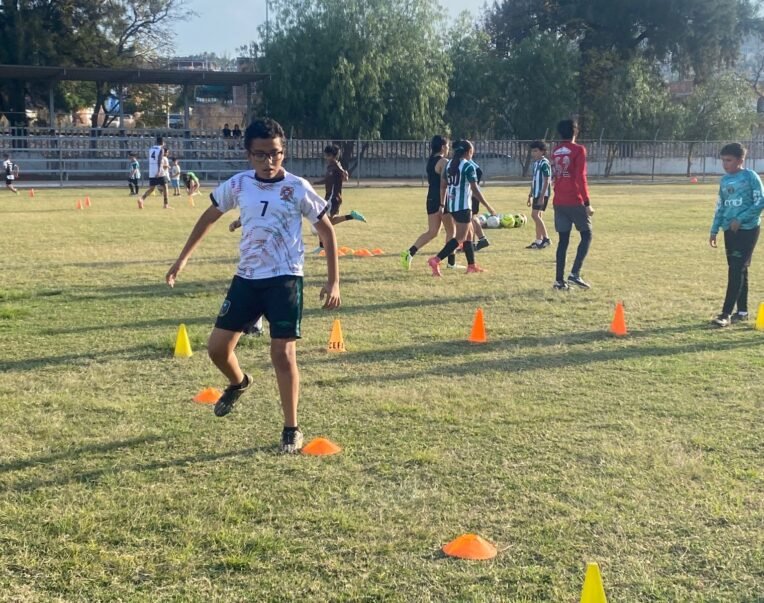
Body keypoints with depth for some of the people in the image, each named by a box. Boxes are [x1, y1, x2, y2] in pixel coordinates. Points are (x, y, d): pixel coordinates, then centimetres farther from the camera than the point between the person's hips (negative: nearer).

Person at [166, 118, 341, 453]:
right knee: (217, 347, 3)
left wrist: (333, 281, -8)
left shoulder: (298, 188, -10)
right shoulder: (238, 185, -2)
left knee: (283, 353, -8)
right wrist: (183, 259, 15)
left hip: (285, 279, -4)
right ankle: (238, 383, 38)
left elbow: (326, 230, -3)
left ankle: (291, 429, 7)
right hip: (247, 278, 4)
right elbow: (209, 217, 14)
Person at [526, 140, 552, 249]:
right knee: (538, 216, 9)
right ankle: (538, 241, 12)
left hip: (542, 194, -9)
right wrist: (530, 195, 22)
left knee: (535, 215, -14)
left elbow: (547, 181, -17)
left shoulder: (544, 163, -13)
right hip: (536, 193, 9)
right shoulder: (535, 163, 15)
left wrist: (542, 196, -22)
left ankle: (546, 239, -8)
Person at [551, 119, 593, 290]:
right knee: (586, 235, 6)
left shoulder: (555, 151, 11)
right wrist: (587, 203, -12)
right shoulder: (578, 150, -8)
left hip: (558, 202, 6)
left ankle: (560, 280, 3)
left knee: (563, 240, 7)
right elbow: (581, 178, -13)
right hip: (575, 201, -6)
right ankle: (575, 274, -8)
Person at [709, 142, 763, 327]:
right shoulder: (724, 180, 11)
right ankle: (742, 311, 19)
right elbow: (720, 207, 17)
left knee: (737, 270, -10)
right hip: (730, 230, 6)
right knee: (737, 270, 10)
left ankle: (726, 314, -12)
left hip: (748, 229, -6)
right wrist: (714, 230, 13)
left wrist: (740, 219, -15)